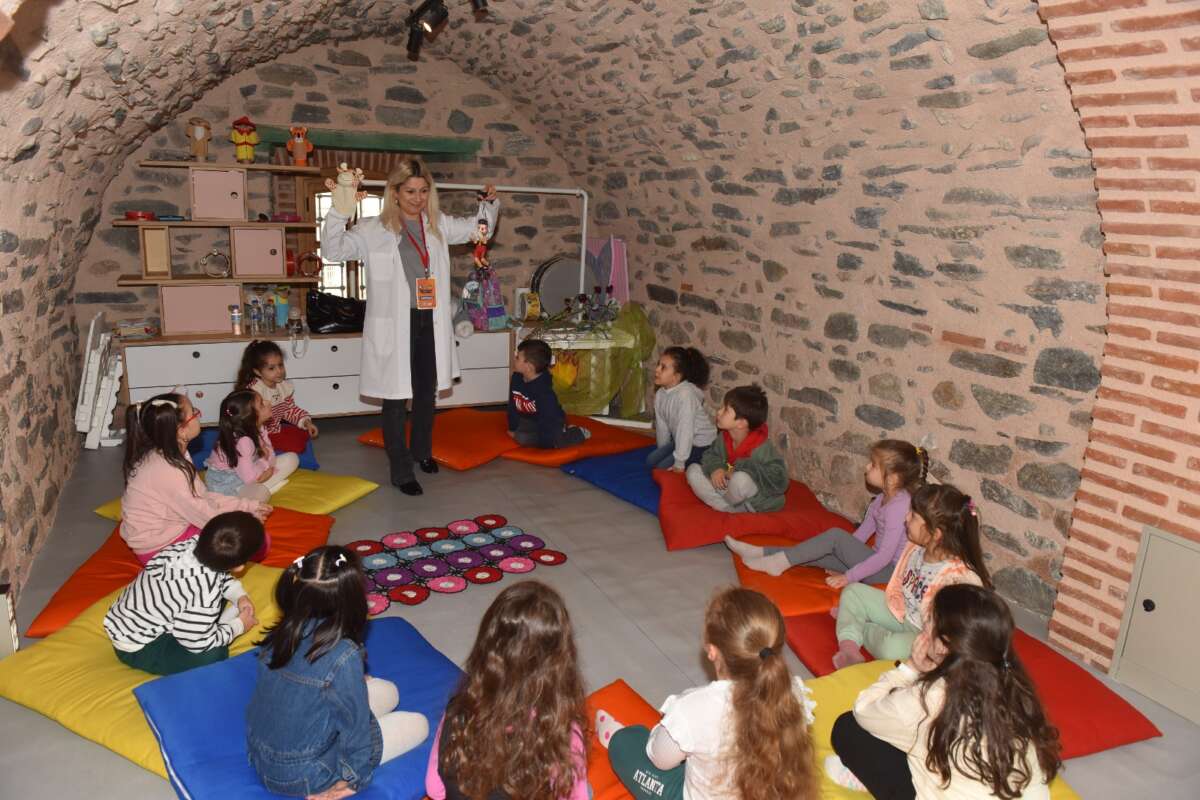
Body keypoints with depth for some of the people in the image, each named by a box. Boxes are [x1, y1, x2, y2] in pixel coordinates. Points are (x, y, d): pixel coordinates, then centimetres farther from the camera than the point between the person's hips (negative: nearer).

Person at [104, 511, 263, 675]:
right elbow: (197, 643, -25)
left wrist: (239, 595, -5)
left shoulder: (194, 545, -18)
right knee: (215, 654, -25)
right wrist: (238, 626, -11)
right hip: (136, 648, -8)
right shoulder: (205, 591, -40)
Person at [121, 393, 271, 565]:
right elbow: (202, 514, -20)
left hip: (171, 527, 9)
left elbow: (202, 497, 8)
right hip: (161, 546, -9)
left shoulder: (171, 454, 0)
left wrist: (248, 506, 5)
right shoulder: (168, 471, -29)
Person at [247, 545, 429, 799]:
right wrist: (355, 778, -2)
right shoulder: (343, 656, -30)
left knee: (387, 691, 15)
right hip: (302, 778, -7)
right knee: (418, 724, 6)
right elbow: (355, 726, -19)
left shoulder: (280, 634, -10)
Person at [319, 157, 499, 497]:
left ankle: (421, 450, 43)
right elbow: (333, 250, -16)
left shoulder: (439, 225, 8)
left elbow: (478, 227, 22)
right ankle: (401, 472, 13)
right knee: (396, 398, 1)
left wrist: (489, 204, 4)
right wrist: (339, 212, -29)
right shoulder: (374, 230, -7)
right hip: (395, 326, -5)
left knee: (427, 393, 20)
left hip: (430, 323, 5)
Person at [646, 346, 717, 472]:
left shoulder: (685, 394, -30)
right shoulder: (660, 394, -6)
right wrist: (662, 452, 12)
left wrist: (679, 463, -26)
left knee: (663, 467, -13)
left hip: (701, 444, -8)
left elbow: (685, 429, -29)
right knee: (651, 461, 4)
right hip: (680, 441, 8)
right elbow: (662, 425, 4)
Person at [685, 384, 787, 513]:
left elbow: (779, 480, -32)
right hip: (727, 490, 6)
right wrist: (715, 468, -17)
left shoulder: (761, 448, -27)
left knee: (741, 479, -39)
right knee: (693, 470, -7)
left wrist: (740, 469, -31)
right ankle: (729, 510, -15)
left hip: (757, 501, -6)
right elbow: (710, 455, 9)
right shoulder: (724, 438, -6)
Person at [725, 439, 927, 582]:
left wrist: (848, 577, -22)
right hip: (877, 562, 9)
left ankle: (780, 562, -14)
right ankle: (761, 553, 2)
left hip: (889, 571, -9)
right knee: (816, 554, 0)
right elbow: (863, 532, 12)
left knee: (836, 536, -20)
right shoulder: (885, 497, 6)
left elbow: (885, 556, -26)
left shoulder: (899, 506, -24)